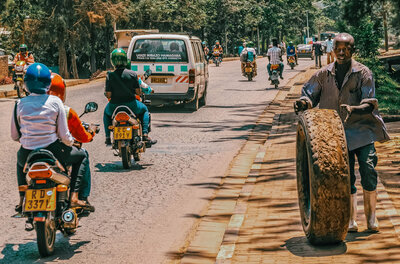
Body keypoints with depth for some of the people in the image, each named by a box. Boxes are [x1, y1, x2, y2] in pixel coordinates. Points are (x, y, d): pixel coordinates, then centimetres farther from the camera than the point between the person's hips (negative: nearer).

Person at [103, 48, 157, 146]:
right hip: (131, 104, -1)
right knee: (144, 109, 29)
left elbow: (108, 95, -9)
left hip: (114, 107, 1)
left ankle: (108, 137, 25)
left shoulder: (110, 76, -11)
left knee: (106, 112, 35)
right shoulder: (132, 74, -10)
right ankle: (145, 134, 12)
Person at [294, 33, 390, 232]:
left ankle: (371, 215, 3)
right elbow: (310, 93, 12)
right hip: (337, 131, 2)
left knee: (367, 168, -13)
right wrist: (303, 103, -12)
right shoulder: (324, 74, 5)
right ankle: (352, 219, 12)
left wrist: (353, 109, -29)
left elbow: (370, 104, -10)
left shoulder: (363, 73, -5)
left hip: (362, 128, -2)